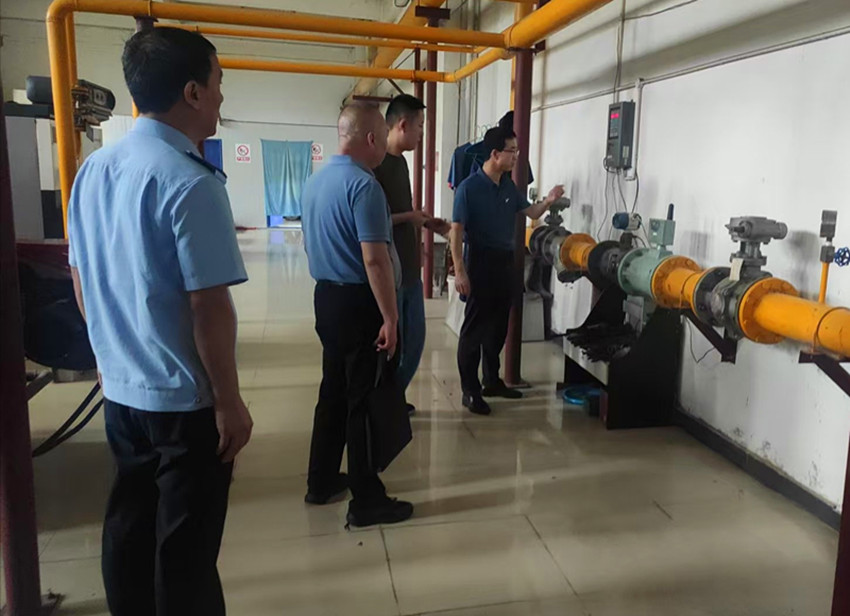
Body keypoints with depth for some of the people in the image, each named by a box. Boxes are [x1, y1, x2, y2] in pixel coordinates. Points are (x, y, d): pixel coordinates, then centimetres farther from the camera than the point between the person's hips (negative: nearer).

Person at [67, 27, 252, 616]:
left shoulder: (93, 169, 5)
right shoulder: (190, 182, -20)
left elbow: (83, 282, 12)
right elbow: (208, 307, -22)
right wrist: (230, 401, -12)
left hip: (119, 391, 8)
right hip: (185, 401, -7)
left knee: (128, 525, 21)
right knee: (185, 546, 9)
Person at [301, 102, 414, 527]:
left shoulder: (314, 182, 10)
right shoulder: (363, 185, -18)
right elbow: (374, 260, -24)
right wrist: (389, 318, -20)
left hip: (325, 296, 9)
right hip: (358, 302, -9)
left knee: (333, 391, 17)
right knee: (364, 400, -1)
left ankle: (322, 481, 29)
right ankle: (366, 501, 9)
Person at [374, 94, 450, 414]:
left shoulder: (401, 162, 13)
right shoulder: (375, 164, -17)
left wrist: (427, 223, 10)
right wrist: (409, 216, -14)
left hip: (410, 270, 9)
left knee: (414, 341, 17)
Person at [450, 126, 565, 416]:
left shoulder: (509, 186, 7)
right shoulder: (469, 187, -13)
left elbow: (531, 212, 17)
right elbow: (457, 231, -15)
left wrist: (548, 201, -4)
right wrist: (459, 271, -20)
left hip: (505, 261, 7)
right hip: (480, 261, -7)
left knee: (498, 326, 15)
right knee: (474, 328, -2)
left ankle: (492, 381, 29)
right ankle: (470, 390, 7)